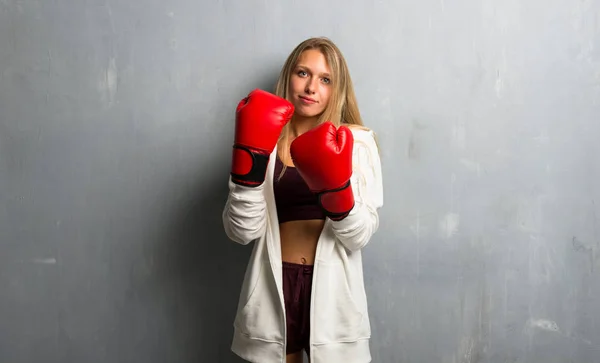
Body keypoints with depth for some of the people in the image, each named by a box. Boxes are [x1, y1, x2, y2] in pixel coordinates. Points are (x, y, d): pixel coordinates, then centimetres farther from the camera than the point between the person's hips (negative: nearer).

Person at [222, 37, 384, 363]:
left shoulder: (356, 142, -2)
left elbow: (359, 236, -8)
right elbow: (242, 231, -10)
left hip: (333, 287, 0)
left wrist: (334, 184, -25)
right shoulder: (264, 140, 1)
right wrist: (249, 156, -19)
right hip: (274, 286, 1)